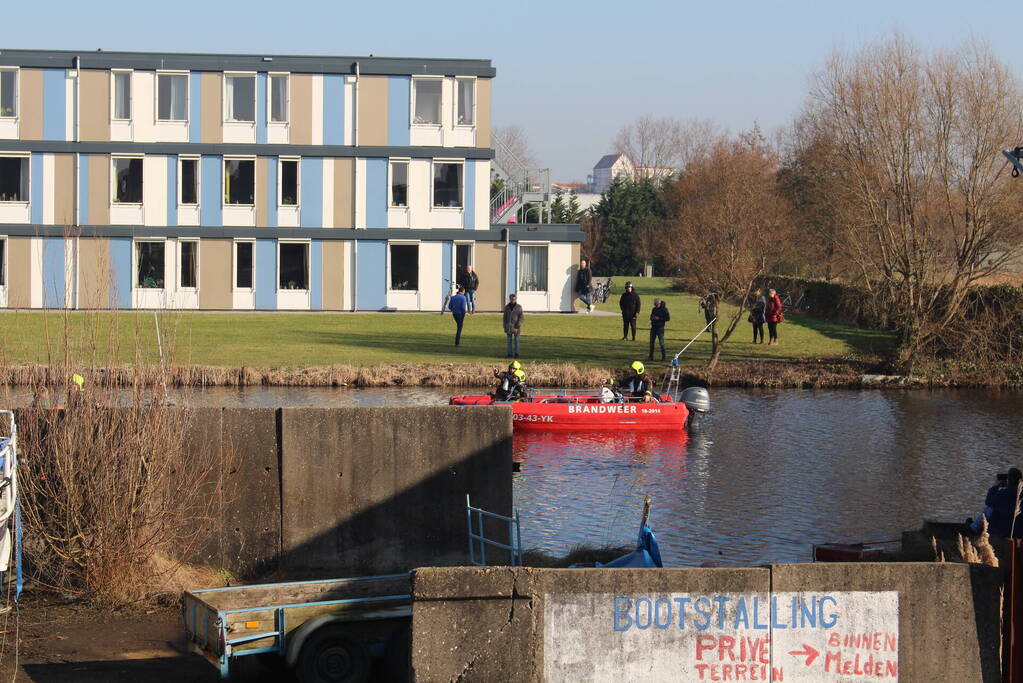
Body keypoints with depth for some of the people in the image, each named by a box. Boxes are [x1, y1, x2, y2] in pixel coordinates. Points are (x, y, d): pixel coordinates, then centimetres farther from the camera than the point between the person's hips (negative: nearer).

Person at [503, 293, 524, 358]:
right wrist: (505, 327, 8)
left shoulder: (519, 307, -2)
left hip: (516, 326, -3)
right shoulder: (507, 307, 7)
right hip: (509, 326, 3)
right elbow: (505, 318, 11)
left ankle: (516, 354, 6)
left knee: (516, 340, 0)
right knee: (509, 341, 4)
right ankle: (510, 354, 7)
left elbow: (522, 317, -6)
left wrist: (519, 324, -19)